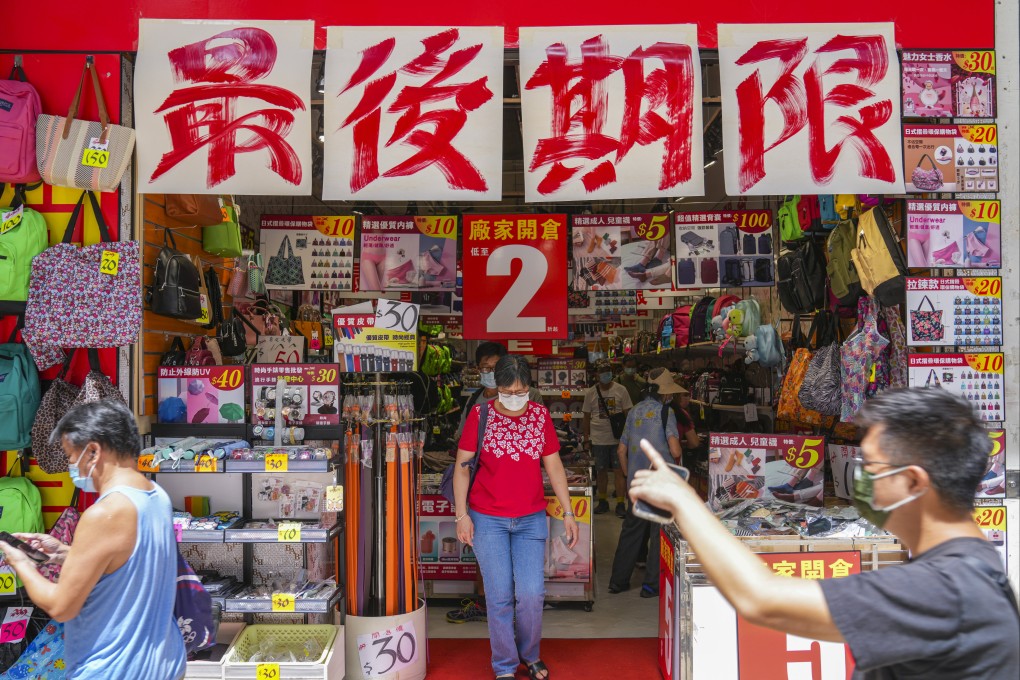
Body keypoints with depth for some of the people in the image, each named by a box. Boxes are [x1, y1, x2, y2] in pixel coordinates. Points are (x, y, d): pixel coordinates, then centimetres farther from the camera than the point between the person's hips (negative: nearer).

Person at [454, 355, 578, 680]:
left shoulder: (540, 415, 2)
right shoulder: (480, 414, -6)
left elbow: (554, 466, 6)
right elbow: (462, 467, -4)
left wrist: (568, 513, 3)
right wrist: (461, 514, -10)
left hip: (531, 519, 2)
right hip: (487, 520, -2)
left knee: (532, 594, 0)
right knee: (500, 596, 2)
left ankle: (530, 654, 28)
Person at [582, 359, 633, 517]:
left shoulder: (620, 390, -1)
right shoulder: (590, 393, 2)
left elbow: (627, 413, 4)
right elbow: (587, 417, 8)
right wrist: (586, 437, 7)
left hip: (618, 438, -2)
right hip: (598, 439, 2)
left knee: (619, 470, -2)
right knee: (601, 471, 11)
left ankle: (620, 504, 3)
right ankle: (602, 502, 24)